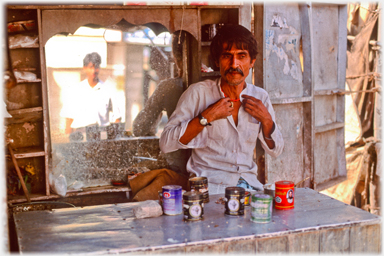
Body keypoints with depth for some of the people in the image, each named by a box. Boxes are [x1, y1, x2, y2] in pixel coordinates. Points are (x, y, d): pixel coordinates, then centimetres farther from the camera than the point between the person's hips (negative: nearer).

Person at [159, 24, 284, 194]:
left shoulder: (260, 97, 9)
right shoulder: (199, 92, -5)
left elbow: (275, 151, 13)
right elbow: (166, 143, -11)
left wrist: (266, 120, -5)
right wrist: (207, 117, -17)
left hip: (249, 185, 4)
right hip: (209, 185, -4)